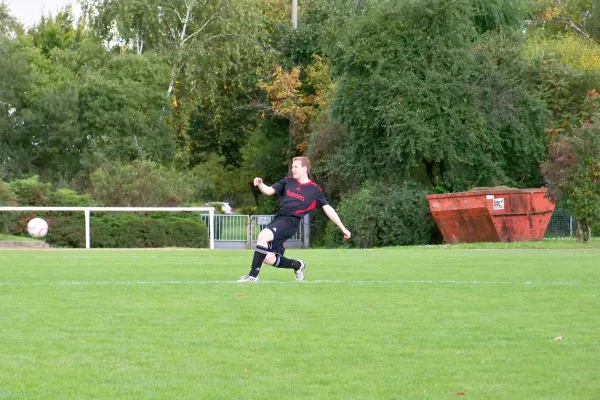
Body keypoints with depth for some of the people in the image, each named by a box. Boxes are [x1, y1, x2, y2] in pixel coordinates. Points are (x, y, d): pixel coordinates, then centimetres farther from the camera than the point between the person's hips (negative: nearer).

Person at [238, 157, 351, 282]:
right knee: (268, 258, -1)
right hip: (278, 219, 6)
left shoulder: (314, 190, 4)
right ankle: (298, 265, 29)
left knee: (263, 235, -32)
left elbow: (328, 209, 6)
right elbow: (269, 191, 10)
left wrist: (343, 228, 5)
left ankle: (253, 275, -26)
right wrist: (260, 184, -13)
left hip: (291, 222, -6)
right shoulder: (287, 182, 16)